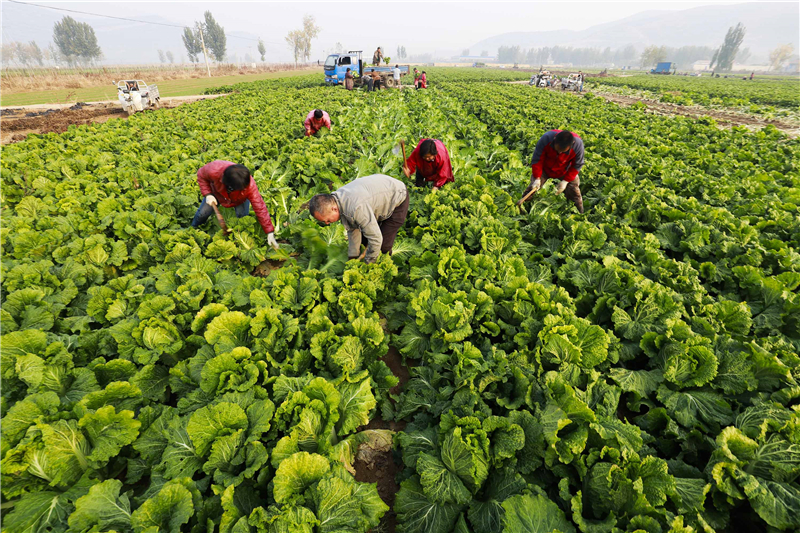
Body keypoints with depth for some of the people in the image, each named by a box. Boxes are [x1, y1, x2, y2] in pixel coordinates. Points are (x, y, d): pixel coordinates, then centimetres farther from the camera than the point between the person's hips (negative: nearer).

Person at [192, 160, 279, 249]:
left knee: (242, 215, -20)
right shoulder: (214, 170, -43)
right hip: (217, 192, 1)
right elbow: (201, 175, -17)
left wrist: (270, 233, -42)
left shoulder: (250, 186, -45)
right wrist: (208, 194, -30)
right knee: (203, 213, -1)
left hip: (239, 198, 0)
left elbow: (260, 208, -41)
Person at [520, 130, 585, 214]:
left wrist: (565, 181, -21)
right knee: (533, 187, -9)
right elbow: (537, 160, -23)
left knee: (574, 193, 1)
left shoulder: (578, 145, -34)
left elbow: (577, 165, -16)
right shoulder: (546, 139, -37)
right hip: (545, 169, 0)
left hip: (566, 171, 1)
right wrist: (537, 178, -24)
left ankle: (580, 215, 22)